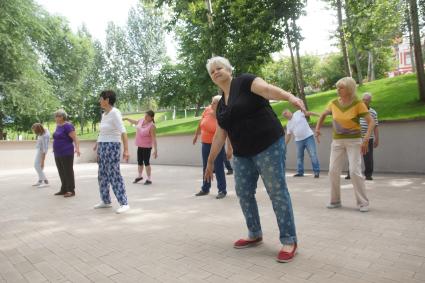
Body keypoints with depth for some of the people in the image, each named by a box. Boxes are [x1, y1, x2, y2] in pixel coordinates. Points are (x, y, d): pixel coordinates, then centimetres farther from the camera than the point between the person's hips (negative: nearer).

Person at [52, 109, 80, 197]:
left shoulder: (67, 126, -14)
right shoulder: (58, 126, 13)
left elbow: (75, 138, -21)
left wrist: (77, 148, -34)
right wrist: (55, 148, 34)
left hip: (66, 154, -9)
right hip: (58, 154, 9)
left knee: (68, 172, -2)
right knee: (61, 172, 13)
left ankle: (71, 191, 4)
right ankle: (64, 189, 22)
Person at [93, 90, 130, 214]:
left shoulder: (115, 113, -17)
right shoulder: (104, 114, 13)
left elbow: (123, 132, -25)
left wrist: (126, 150, -33)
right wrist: (98, 143, 40)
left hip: (112, 148, -10)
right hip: (103, 148, 10)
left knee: (114, 176, -11)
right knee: (102, 176, 14)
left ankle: (124, 204, -5)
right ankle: (106, 201, 26)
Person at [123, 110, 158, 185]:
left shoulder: (152, 126, -20)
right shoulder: (141, 121, 2)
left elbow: (154, 139, -23)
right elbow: (135, 122, 27)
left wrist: (155, 150, -26)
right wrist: (127, 119, 32)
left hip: (147, 147, -7)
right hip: (140, 146, 7)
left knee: (146, 162, -3)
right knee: (139, 162, 17)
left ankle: (149, 179, 9)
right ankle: (140, 176, 36)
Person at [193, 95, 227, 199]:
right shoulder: (207, 110, -6)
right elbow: (200, 123, 10)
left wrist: (230, 148, -27)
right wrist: (196, 135, 19)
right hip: (205, 143, 6)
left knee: (218, 167, -2)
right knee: (206, 167, 15)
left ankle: (222, 190, 11)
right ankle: (205, 189, 30)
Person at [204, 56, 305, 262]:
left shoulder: (245, 82, -3)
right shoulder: (221, 105, 16)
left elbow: (267, 89, -23)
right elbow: (220, 135, 18)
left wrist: (290, 97, -43)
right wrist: (210, 161, 20)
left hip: (268, 146, -7)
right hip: (242, 154, 8)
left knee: (277, 191, -4)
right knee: (243, 193, 9)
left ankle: (289, 241, 9)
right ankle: (255, 235, 27)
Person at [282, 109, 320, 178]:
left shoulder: (298, 113, 0)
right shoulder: (288, 124, 13)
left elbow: (309, 113, -3)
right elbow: (288, 135, 15)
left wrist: (319, 115, -11)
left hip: (308, 137, -5)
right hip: (298, 140, 6)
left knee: (313, 154, -8)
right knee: (299, 156, 9)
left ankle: (316, 171, -4)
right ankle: (300, 172, 20)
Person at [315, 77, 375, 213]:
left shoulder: (358, 103, -12)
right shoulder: (334, 103, 0)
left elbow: (371, 122, -15)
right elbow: (323, 115, 18)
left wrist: (366, 139, -27)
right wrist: (317, 129, 5)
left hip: (354, 141, -4)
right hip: (337, 141, 4)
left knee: (355, 171, -14)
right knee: (333, 171, -2)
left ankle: (363, 203, 0)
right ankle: (335, 200, 13)